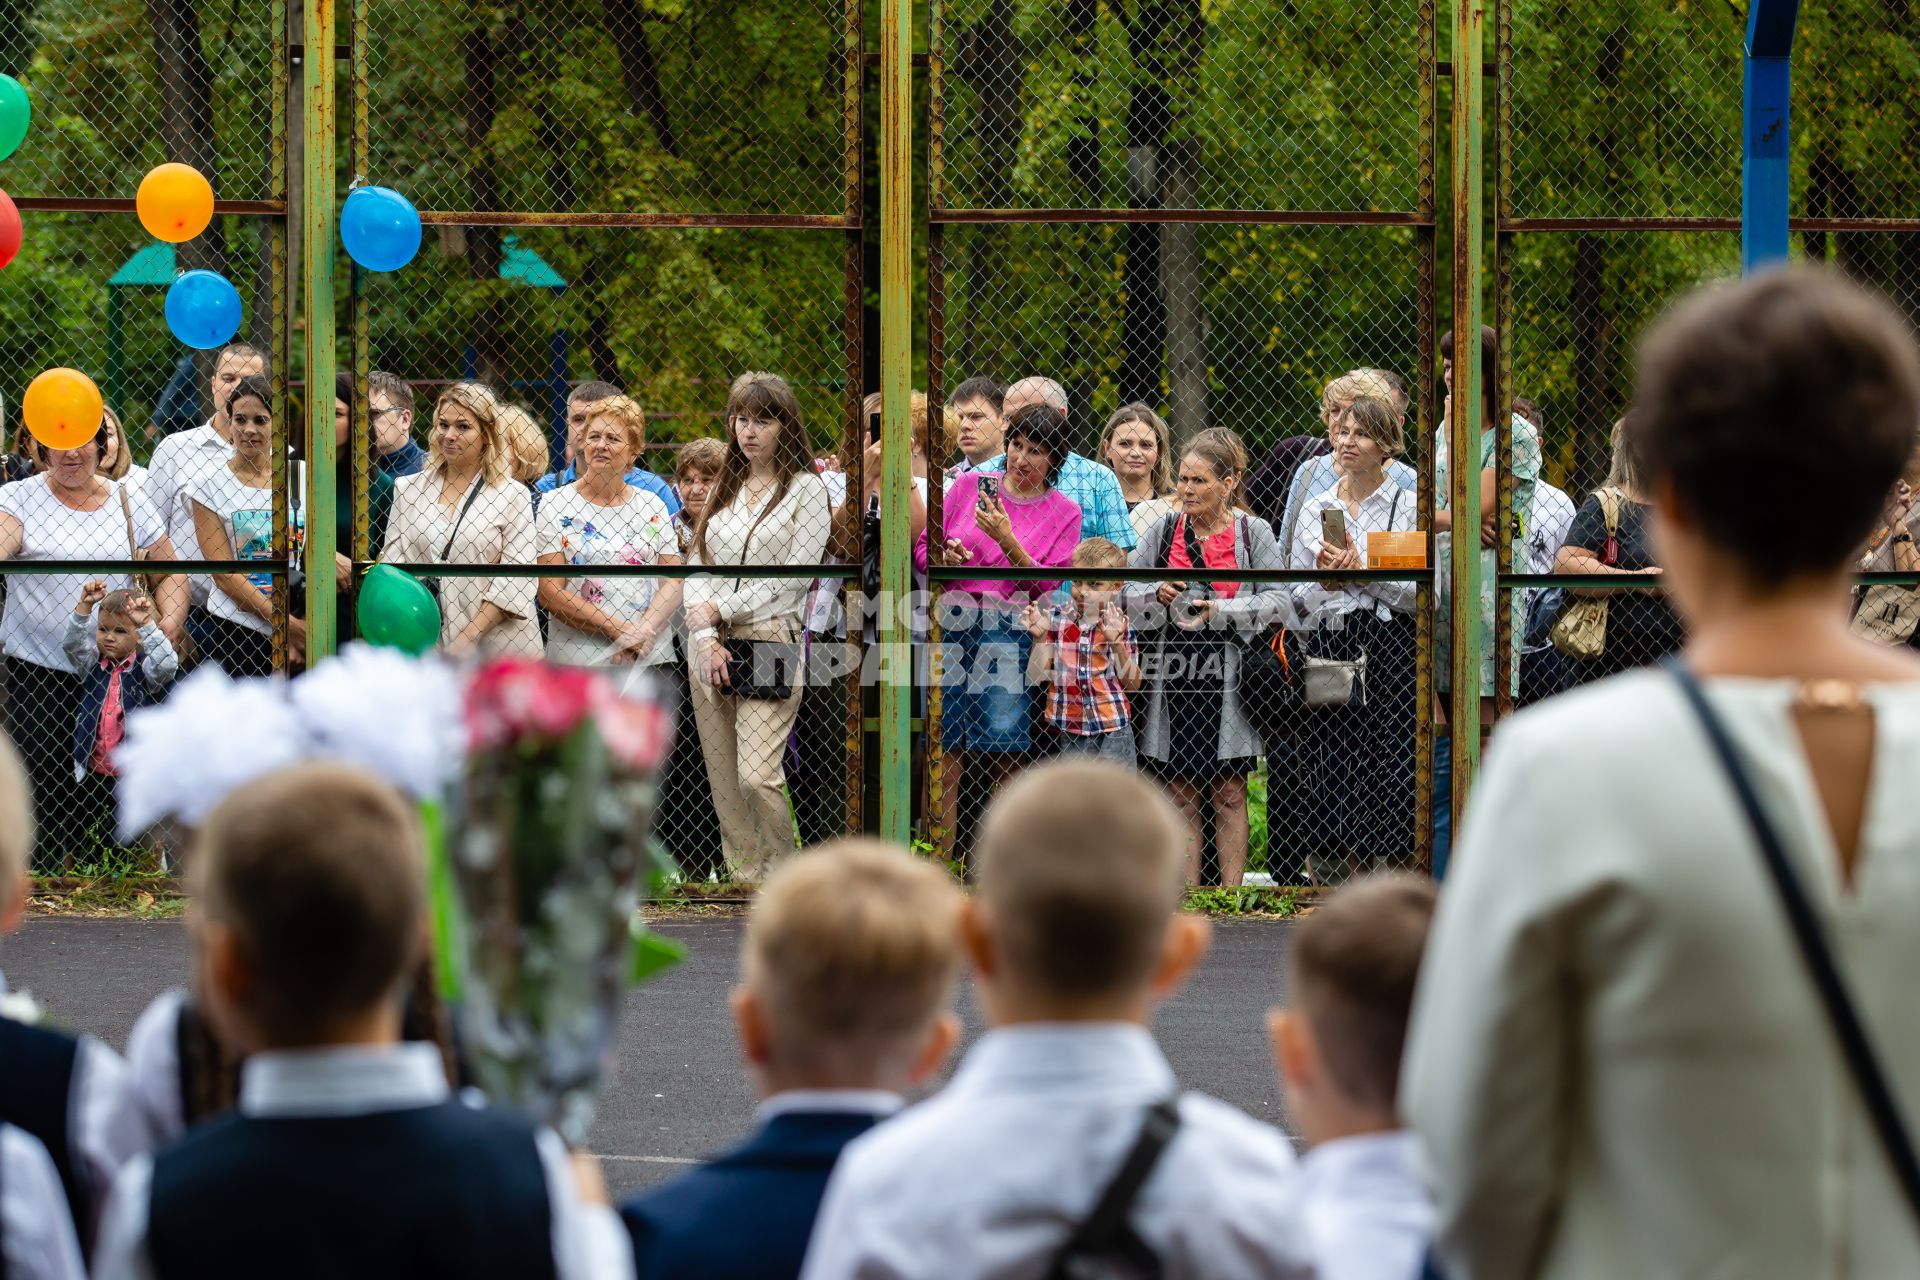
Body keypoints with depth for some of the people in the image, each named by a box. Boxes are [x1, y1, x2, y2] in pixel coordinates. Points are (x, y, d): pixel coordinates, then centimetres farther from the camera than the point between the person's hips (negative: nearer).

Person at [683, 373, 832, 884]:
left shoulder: (807, 490, 1)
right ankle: (745, 877, 9)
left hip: (770, 646, -6)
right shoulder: (722, 491, 18)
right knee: (724, 782, 3)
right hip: (711, 649, 6)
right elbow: (696, 570, 12)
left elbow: (795, 575, -7)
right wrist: (706, 638, -4)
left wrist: (722, 609, -8)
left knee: (756, 776, -16)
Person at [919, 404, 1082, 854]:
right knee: (945, 747, -4)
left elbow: (1045, 585, -1)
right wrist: (945, 557, -7)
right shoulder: (969, 485, 11)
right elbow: (923, 546, 15)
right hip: (951, 624, 1)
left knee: (1003, 749, -4)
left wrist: (1006, 540, -13)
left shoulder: (1064, 513, 7)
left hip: (1009, 633, -1)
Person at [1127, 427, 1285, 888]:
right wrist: (1156, 595, -8)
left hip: (1228, 672, -2)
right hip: (1173, 668, 2)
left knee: (1228, 794, 1)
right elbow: (1122, 590, 12)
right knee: (1182, 794, 4)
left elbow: (1276, 600, -3)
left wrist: (1220, 611, -15)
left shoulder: (1253, 532, 1)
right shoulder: (1164, 531, 9)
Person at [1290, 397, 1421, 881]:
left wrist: (1363, 572, -10)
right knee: (1336, 767, -2)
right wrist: (1325, 582, -6)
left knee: (1396, 768, -9)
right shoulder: (1313, 511, 15)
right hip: (1331, 649, 3)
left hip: (1394, 647, -3)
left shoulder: (1410, 507, 5)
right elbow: (1296, 601, 14)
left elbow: (1424, 591, -4)